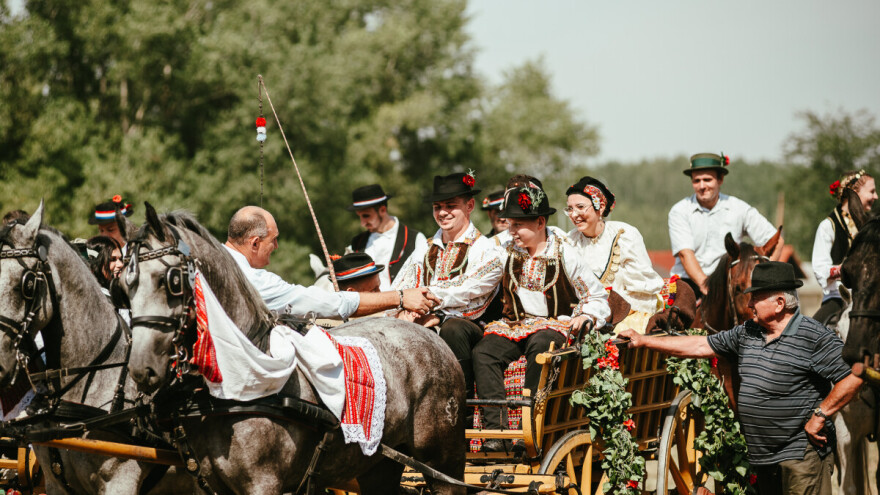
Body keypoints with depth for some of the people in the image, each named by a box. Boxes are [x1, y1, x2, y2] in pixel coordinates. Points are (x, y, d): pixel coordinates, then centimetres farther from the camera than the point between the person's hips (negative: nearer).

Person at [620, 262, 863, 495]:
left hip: (802, 454, -8)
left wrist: (819, 416, -16)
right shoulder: (747, 333, 13)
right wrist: (643, 341, 17)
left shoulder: (816, 338, -10)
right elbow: (701, 346, 18)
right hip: (763, 457, 8)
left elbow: (852, 379, -15)